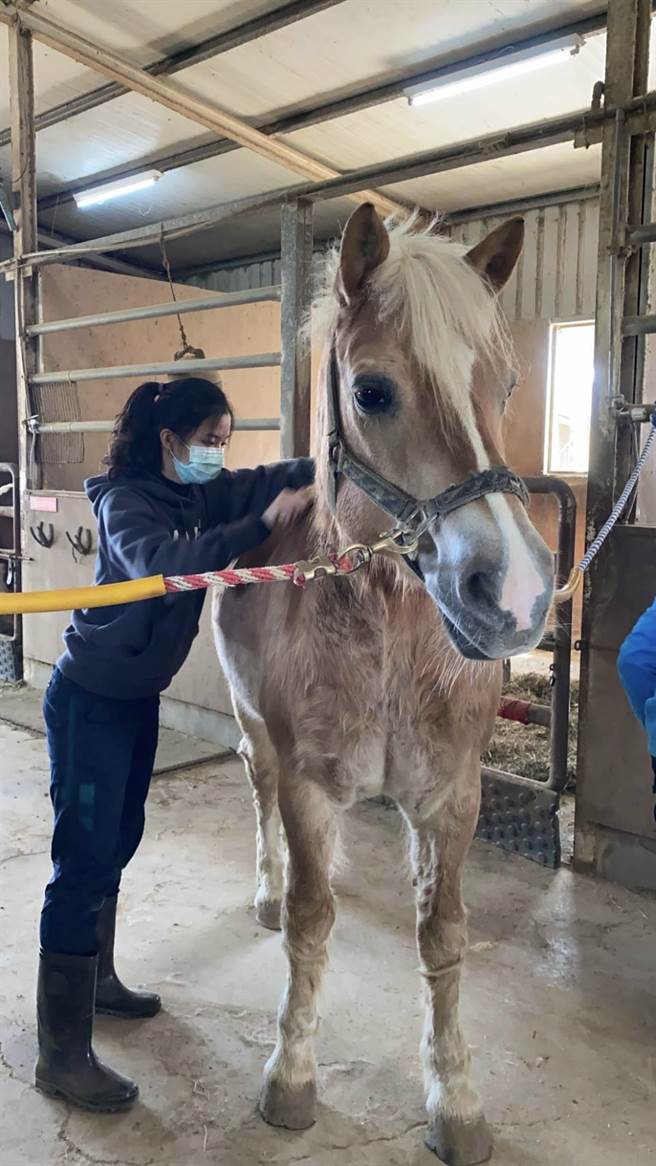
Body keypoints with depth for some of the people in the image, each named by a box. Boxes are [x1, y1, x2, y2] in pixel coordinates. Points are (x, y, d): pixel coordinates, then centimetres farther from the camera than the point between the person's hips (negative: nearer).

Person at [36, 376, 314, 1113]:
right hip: (89, 700, -8)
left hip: (139, 695, 8)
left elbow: (277, 479, -3)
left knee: (118, 842, 20)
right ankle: (61, 1056, 6)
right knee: (83, 859, -5)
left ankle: (95, 979, 40)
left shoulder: (200, 495, 3)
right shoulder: (124, 500, -19)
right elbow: (158, 565, -39)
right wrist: (261, 526, -44)